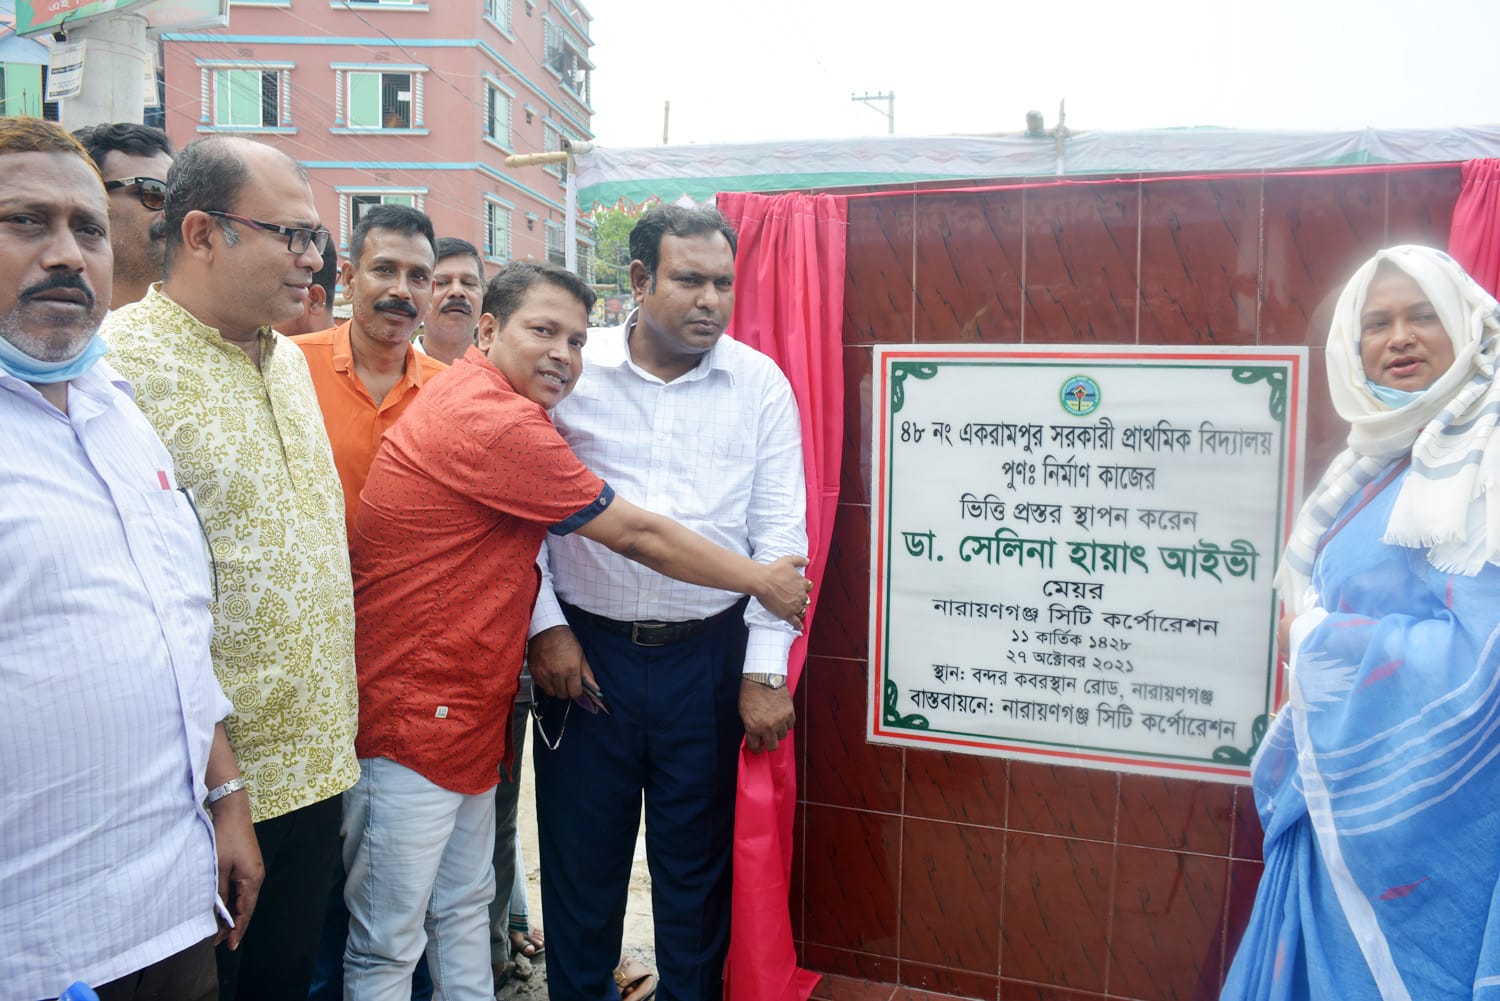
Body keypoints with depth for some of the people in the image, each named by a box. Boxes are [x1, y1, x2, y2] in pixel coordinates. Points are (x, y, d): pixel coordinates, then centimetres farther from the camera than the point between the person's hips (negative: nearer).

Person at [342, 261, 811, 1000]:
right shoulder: (497, 424, -22)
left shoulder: (471, 396, 9)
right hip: (410, 719, -10)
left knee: (463, 909, 21)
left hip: (467, 711, 10)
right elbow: (637, 536, -16)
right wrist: (763, 580, -5)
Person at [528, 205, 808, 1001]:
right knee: (580, 854, 14)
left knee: (698, 860, 14)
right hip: (586, 647, 0)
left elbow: (779, 531, -2)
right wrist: (546, 625, -4)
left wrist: (766, 668, -5)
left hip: (710, 653, 0)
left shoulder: (760, 384, 0)